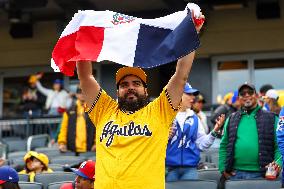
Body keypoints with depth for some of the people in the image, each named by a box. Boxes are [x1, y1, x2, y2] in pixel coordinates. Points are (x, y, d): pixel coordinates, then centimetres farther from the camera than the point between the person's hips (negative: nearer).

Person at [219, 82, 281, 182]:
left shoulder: (271, 119, 8)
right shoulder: (231, 120, 14)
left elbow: (279, 146, 3)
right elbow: (224, 146, 15)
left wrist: (278, 163, -13)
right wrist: (223, 168, 4)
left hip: (260, 174, -1)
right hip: (235, 174, 2)